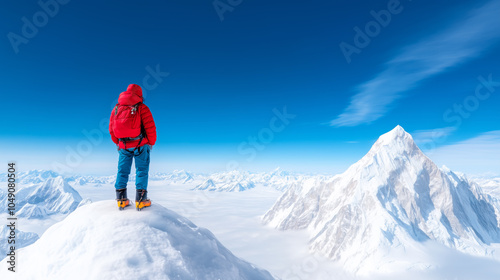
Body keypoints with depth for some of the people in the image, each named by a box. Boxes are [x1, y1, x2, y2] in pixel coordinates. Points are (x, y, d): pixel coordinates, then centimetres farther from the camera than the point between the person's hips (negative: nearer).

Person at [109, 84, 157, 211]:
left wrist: (117, 143, 24)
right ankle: (140, 200, 0)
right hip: (140, 145, -4)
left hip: (123, 146, 4)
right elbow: (150, 127, -9)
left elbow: (111, 128, 14)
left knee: (122, 171, 13)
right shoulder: (142, 108, -5)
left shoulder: (116, 108, 10)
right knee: (142, 170, 2)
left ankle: (121, 199, 14)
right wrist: (151, 143, 3)